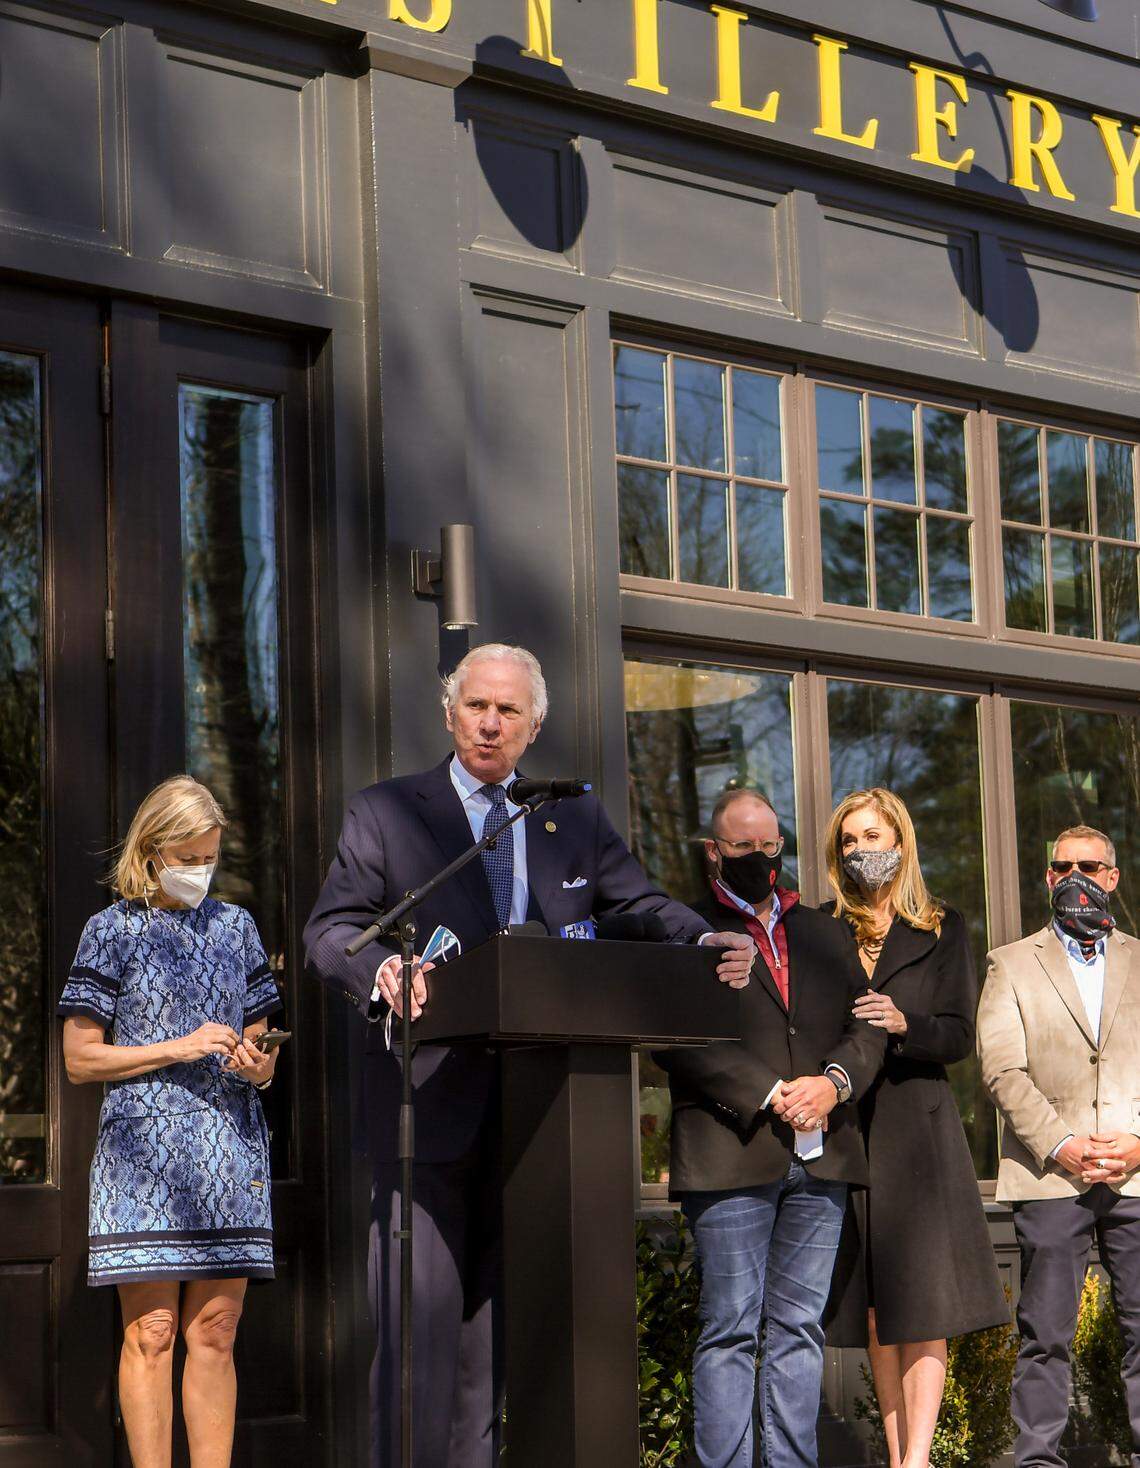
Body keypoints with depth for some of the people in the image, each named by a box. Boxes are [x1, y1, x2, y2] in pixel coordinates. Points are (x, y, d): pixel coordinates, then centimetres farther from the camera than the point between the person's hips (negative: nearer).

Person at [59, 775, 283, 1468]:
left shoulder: (235, 925, 15)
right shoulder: (113, 930, 2)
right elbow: (80, 1059, -1)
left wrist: (259, 1067, -2)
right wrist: (180, 1048, -11)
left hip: (228, 1146, 4)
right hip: (144, 1145, -4)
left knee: (216, 1332, 3)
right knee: (151, 1333, -6)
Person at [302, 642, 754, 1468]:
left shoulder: (576, 820, 16)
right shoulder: (385, 812, 6)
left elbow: (641, 906, 10)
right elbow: (331, 929, -3)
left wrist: (708, 944, -11)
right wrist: (378, 968, -25)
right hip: (431, 1103, -3)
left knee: (505, 1309, 7)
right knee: (421, 1308, -5)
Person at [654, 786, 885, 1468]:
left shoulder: (822, 931, 21)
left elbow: (867, 1027, 14)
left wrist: (833, 1081, -7)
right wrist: (769, 1095, -13)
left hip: (820, 1156, 5)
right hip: (731, 1154, -4)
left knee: (800, 1328, 6)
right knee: (731, 1331, -4)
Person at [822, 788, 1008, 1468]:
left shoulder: (943, 929, 8)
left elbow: (959, 1036, 1)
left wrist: (904, 1024, -19)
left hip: (915, 1124, -2)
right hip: (842, 1125, 2)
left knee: (920, 1294, -10)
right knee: (873, 1306, 3)